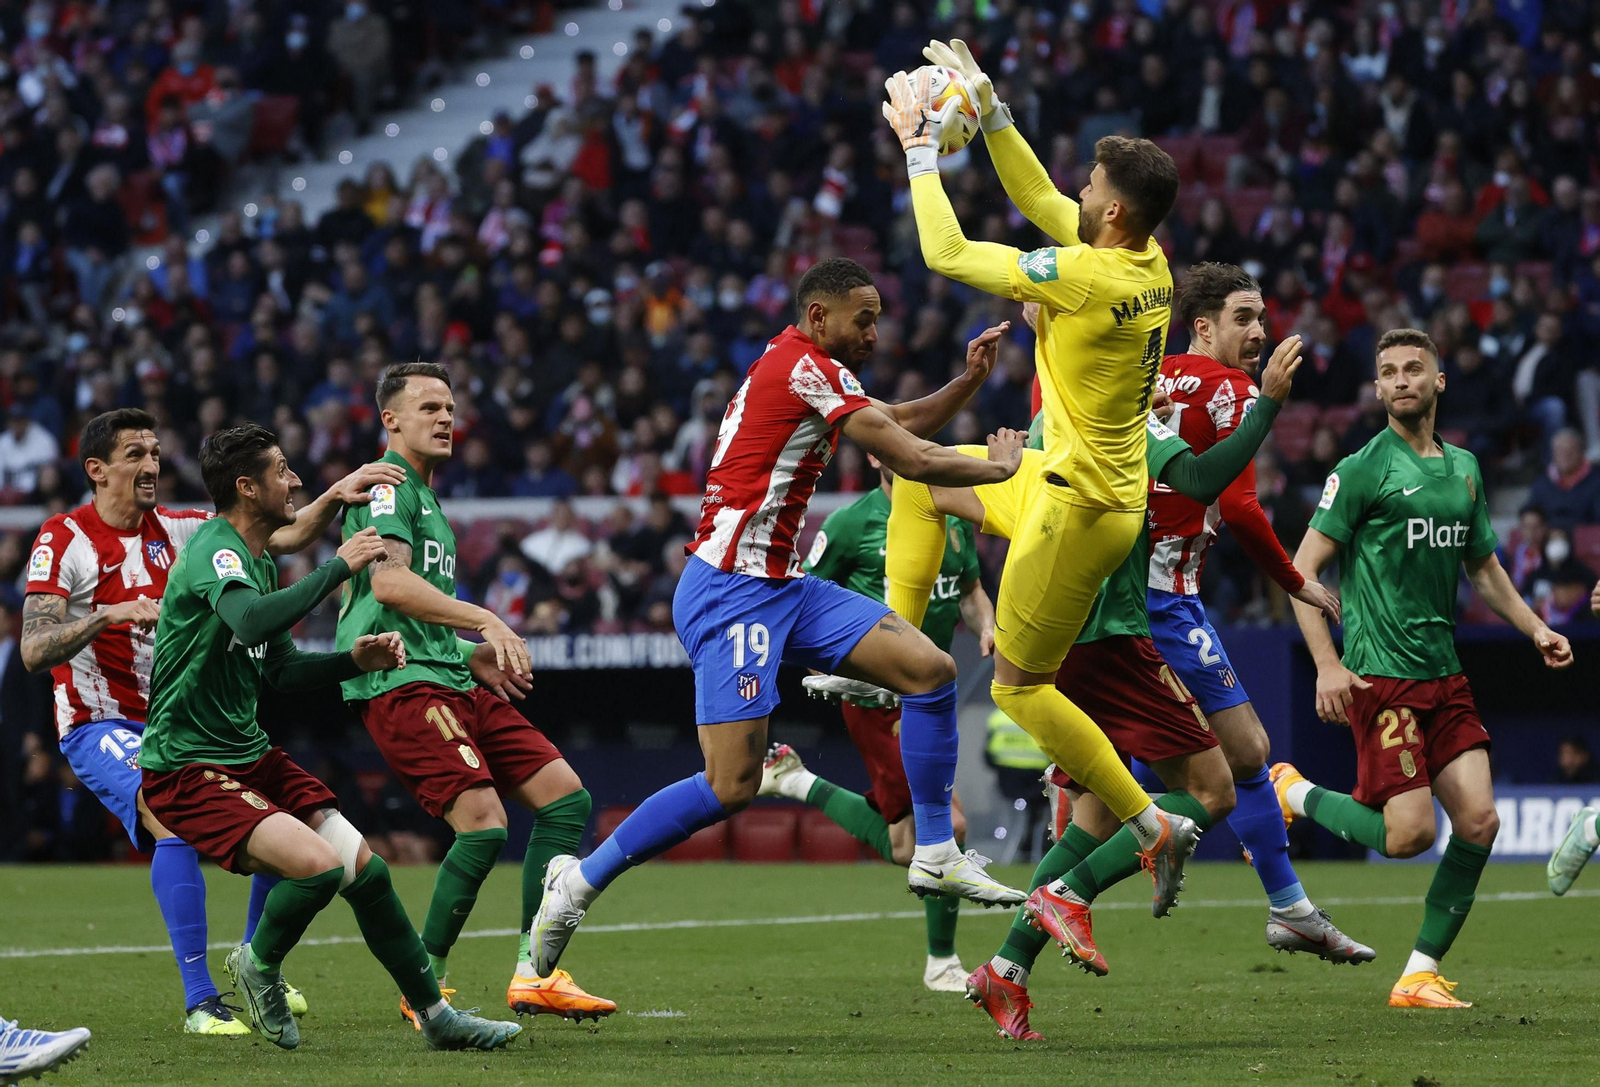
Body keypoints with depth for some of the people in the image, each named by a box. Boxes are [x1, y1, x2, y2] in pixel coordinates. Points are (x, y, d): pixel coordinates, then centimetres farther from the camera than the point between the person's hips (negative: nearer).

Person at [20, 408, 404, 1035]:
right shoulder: (63, 540, -9)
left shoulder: (177, 530, 6)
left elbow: (281, 537, 1)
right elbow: (34, 652, -17)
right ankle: (200, 1002, -28)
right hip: (100, 725, -6)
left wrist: (333, 498, -16)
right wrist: (109, 613, -31)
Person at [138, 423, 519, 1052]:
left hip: (252, 756, 9)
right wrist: (338, 568, -28)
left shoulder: (259, 561, 14)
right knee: (320, 864, -25)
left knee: (367, 870, 1)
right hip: (188, 770, -9)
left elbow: (281, 671, 20)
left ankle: (437, 1017, 13)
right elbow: (250, 621, -37)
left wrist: (356, 660, 4)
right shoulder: (213, 549, -16)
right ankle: (257, 966, 4)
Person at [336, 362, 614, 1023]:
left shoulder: (426, 498, 26)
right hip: (399, 682, -10)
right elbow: (388, 581, -24)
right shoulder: (388, 485, -6)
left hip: (448, 679, 10)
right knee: (484, 825, -23)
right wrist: (485, 621, -29)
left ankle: (533, 975, 1)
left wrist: (474, 654, 21)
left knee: (566, 797, 2)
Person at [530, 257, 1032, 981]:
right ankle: (579, 882, -1)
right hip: (729, 589, -10)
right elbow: (912, 460, -15)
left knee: (930, 667, 1)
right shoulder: (805, 367, -12)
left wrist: (970, 380, 12)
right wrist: (998, 467, 0)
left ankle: (935, 855, 8)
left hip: (781, 588, 10)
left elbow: (903, 422, 29)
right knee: (731, 786, -15)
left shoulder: (800, 370, 18)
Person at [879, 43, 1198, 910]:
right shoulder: (1148, 263, 1)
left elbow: (946, 254, -16)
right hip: (1097, 487, 9)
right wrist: (990, 113, 13)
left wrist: (920, 149, -6)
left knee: (1019, 689, 1)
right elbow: (1041, 202, 18)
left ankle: (1155, 828, 1)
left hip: (1078, 506, -9)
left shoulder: (1089, 277, -24)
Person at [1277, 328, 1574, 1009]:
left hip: (1445, 673, 6)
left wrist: (1534, 628, 14)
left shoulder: (1463, 468, 15)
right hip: (1381, 675, -6)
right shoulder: (1364, 469, -6)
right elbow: (1303, 568, -7)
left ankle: (1421, 975, 4)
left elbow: (1483, 568, 28)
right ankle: (1293, 793, 14)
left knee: (1478, 822, -6)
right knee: (1408, 834, -13)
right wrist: (1327, 665, -16)